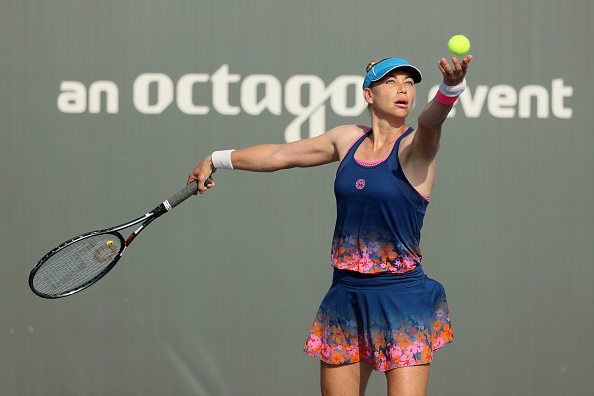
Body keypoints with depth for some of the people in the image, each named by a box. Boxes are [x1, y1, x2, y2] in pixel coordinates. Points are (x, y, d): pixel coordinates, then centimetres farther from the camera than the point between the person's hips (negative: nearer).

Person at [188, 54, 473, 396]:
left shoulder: (414, 147, -6)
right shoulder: (348, 139, 10)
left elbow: (430, 122, -30)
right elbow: (282, 154, 24)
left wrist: (451, 88, -52)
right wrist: (218, 159, 35)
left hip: (403, 301, -5)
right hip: (346, 299, 5)